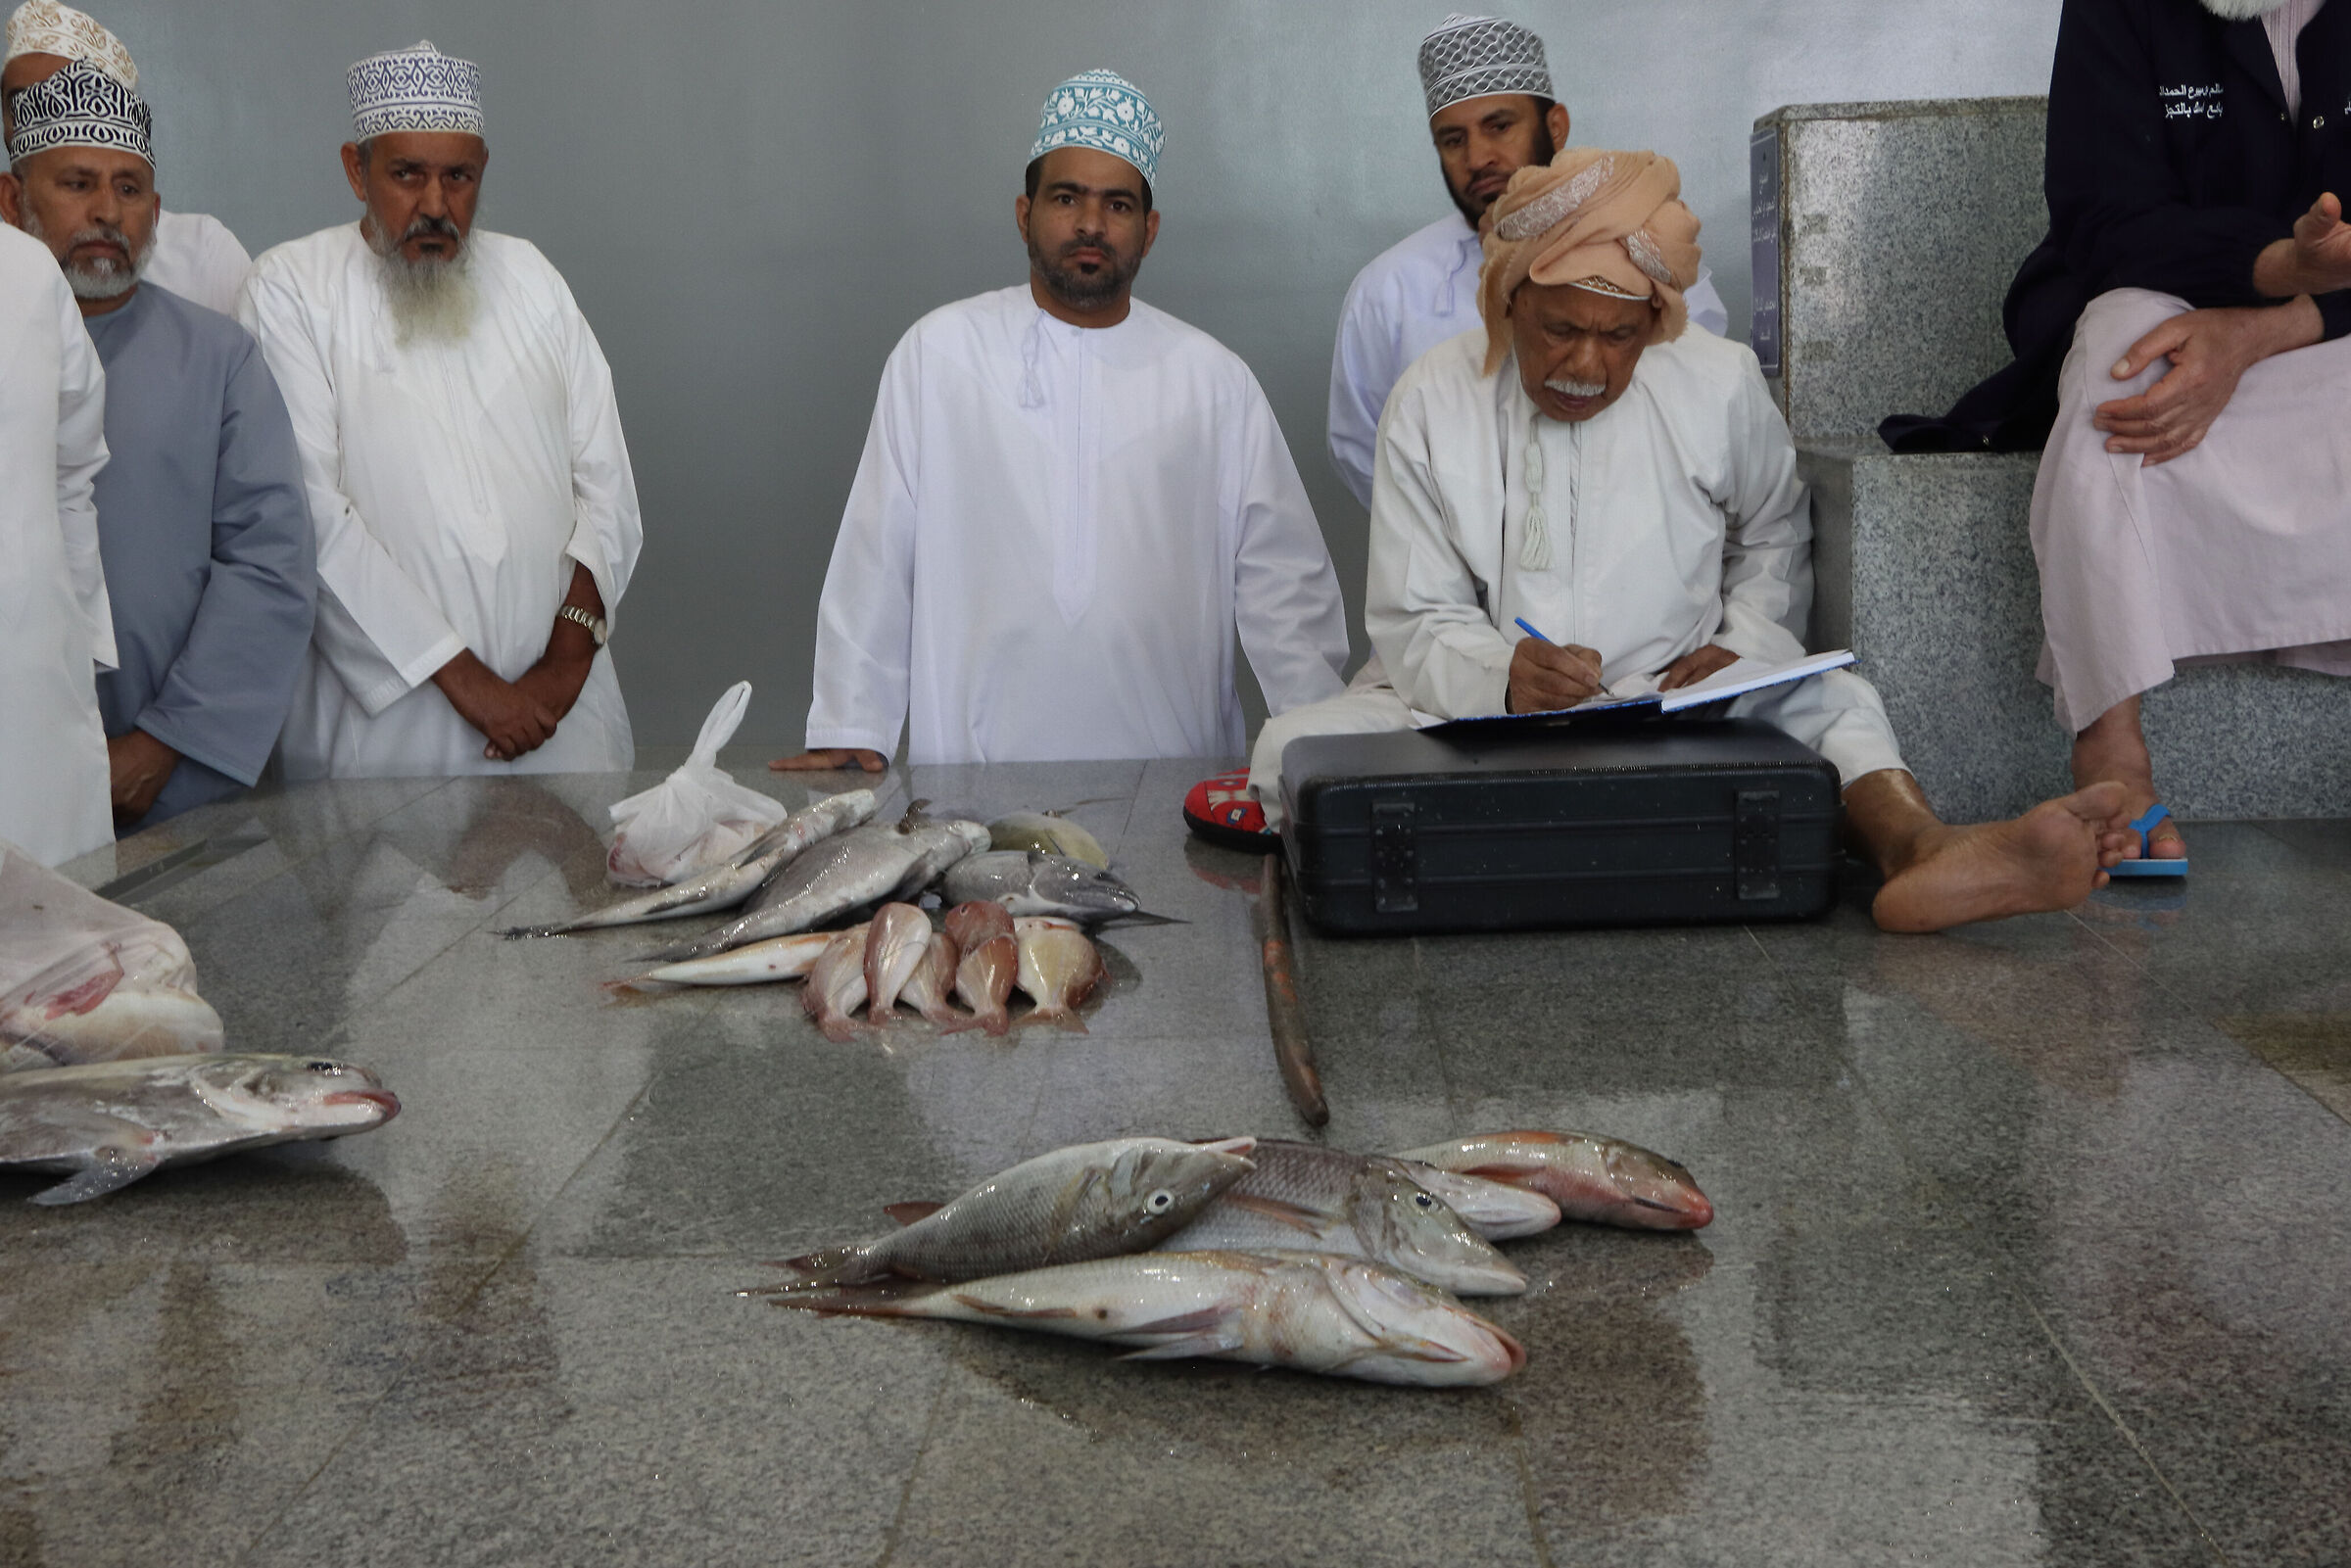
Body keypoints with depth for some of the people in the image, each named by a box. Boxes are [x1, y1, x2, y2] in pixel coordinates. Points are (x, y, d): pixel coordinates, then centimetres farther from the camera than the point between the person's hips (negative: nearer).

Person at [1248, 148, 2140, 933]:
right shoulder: (1432, 404, -2)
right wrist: (1501, 676, -27)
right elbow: (1412, 622, -4)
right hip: (1486, 716, -1)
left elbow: (1773, 535, 21)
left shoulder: (1720, 386, 3)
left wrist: (1745, 646, 0)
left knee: (1827, 699, -28)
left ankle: (1919, 846, -59)